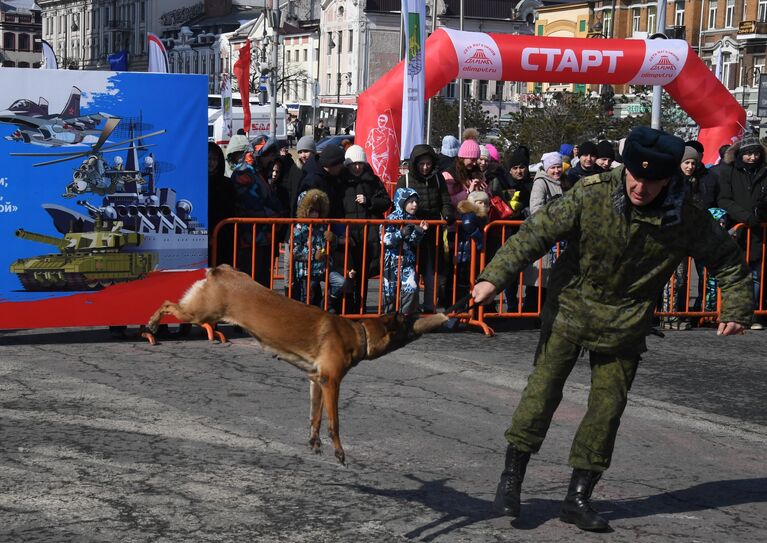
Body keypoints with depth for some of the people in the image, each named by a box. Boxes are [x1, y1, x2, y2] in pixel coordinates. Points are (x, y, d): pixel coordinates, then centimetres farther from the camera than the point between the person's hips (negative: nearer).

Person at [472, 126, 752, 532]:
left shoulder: (686, 219, -14)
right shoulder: (592, 194, -18)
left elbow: (727, 259, 3)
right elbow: (538, 232, -18)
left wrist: (736, 308, -4)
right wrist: (495, 276, -25)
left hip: (625, 326, 2)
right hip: (569, 309, -1)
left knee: (608, 407, 2)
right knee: (543, 390, -6)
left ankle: (578, 498, 14)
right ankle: (511, 477, 7)